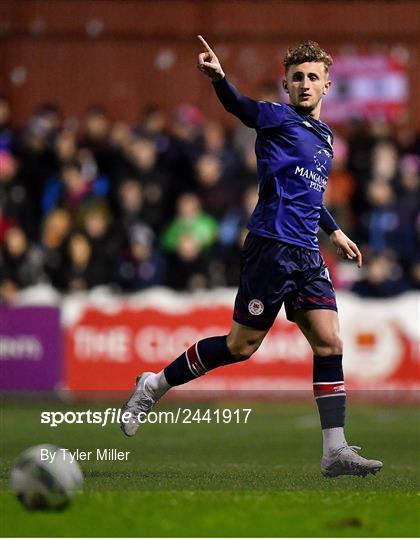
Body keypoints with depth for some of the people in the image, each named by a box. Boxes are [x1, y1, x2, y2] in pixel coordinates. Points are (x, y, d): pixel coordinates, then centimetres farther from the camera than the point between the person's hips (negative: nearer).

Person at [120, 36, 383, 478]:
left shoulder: (324, 138, 21)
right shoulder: (277, 118, -4)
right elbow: (241, 107, -26)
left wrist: (335, 232, 38)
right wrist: (218, 78, -46)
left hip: (307, 256, 7)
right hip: (271, 247, -7)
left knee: (329, 344, -3)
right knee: (241, 346, -2)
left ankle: (335, 450, -3)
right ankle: (154, 385, 16)